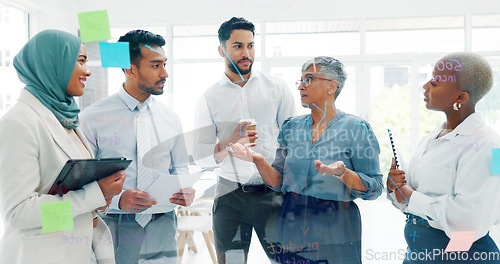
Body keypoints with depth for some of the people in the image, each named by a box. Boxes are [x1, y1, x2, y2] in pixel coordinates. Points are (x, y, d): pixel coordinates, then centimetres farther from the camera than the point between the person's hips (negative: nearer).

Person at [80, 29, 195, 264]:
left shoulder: (170, 119, 8)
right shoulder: (93, 118, -6)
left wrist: (186, 191, -6)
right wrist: (118, 199, -21)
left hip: (162, 228, 4)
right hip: (114, 229, -3)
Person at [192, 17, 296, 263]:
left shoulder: (277, 88, 4)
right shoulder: (209, 98, 4)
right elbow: (200, 155, 0)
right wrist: (228, 144, -20)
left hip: (272, 192, 0)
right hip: (230, 195, 0)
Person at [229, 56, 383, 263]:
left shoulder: (356, 128, -7)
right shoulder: (291, 127, 6)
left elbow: (374, 188, -10)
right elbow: (279, 182, 4)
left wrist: (343, 173, -27)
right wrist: (258, 161, -13)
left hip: (335, 231, -4)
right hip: (291, 229, 4)